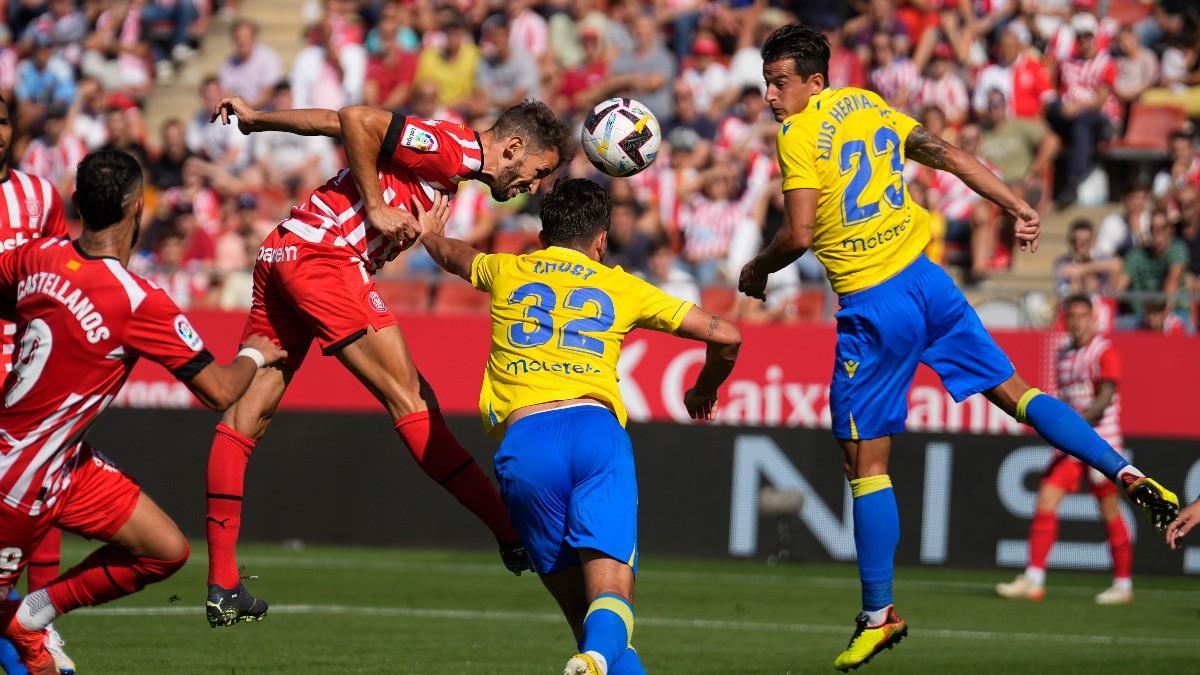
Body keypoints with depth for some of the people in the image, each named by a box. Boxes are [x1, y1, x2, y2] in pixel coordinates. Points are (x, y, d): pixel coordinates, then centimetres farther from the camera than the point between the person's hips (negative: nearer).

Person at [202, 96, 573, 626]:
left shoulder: (450, 167, 21)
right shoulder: (454, 149, -7)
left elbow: (334, 123, 22)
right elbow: (356, 120, -16)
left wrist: (257, 119, 25)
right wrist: (377, 207, -13)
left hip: (280, 254, 10)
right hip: (323, 254, -10)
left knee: (246, 418, 5)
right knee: (410, 400, -7)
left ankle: (222, 586, 4)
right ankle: (515, 536, -6)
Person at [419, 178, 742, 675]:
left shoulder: (508, 272, 26)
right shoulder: (620, 287, 22)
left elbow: (449, 255, 51)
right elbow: (726, 336, 23)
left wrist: (428, 233, 75)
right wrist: (704, 391, 44)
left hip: (524, 440, 1)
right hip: (597, 431, -1)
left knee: (576, 600, 4)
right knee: (610, 592, -14)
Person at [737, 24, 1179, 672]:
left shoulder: (798, 135, -12)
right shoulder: (868, 106, 10)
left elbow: (799, 234, -17)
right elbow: (945, 153, 11)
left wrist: (756, 271, 0)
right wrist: (1017, 206, 14)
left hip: (874, 307, -7)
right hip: (925, 279, 7)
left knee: (865, 465, 2)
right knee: (1014, 391, 17)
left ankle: (879, 615, 6)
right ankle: (1129, 476, 5)